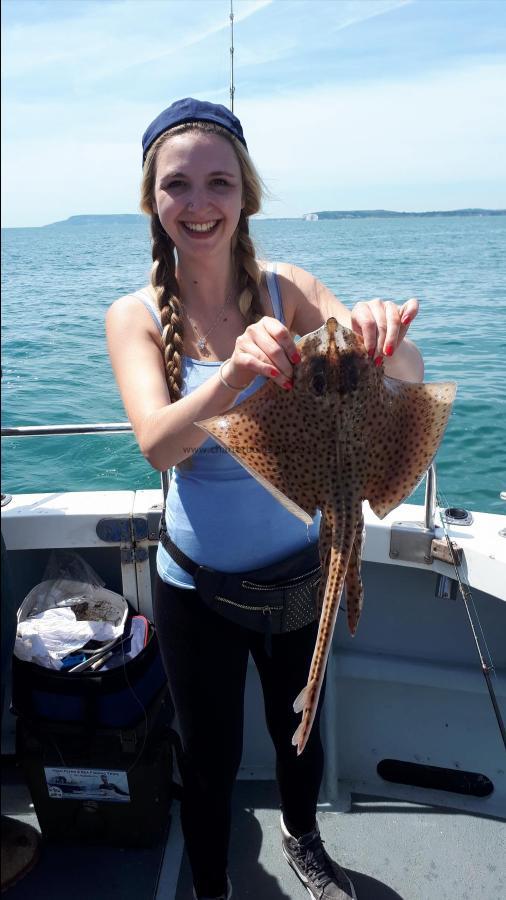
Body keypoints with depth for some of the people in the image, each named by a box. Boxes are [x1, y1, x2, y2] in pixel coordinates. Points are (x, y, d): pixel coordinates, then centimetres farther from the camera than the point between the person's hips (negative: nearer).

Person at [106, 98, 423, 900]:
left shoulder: (290, 290, -9)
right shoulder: (136, 316, -11)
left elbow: (409, 379, -20)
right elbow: (158, 445, -27)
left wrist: (384, 335, -42)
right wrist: (231, 376, -47)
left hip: (299, 567, 2)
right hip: (197, 584, -1)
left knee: (300, 729, 24)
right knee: (210, 760, 16)